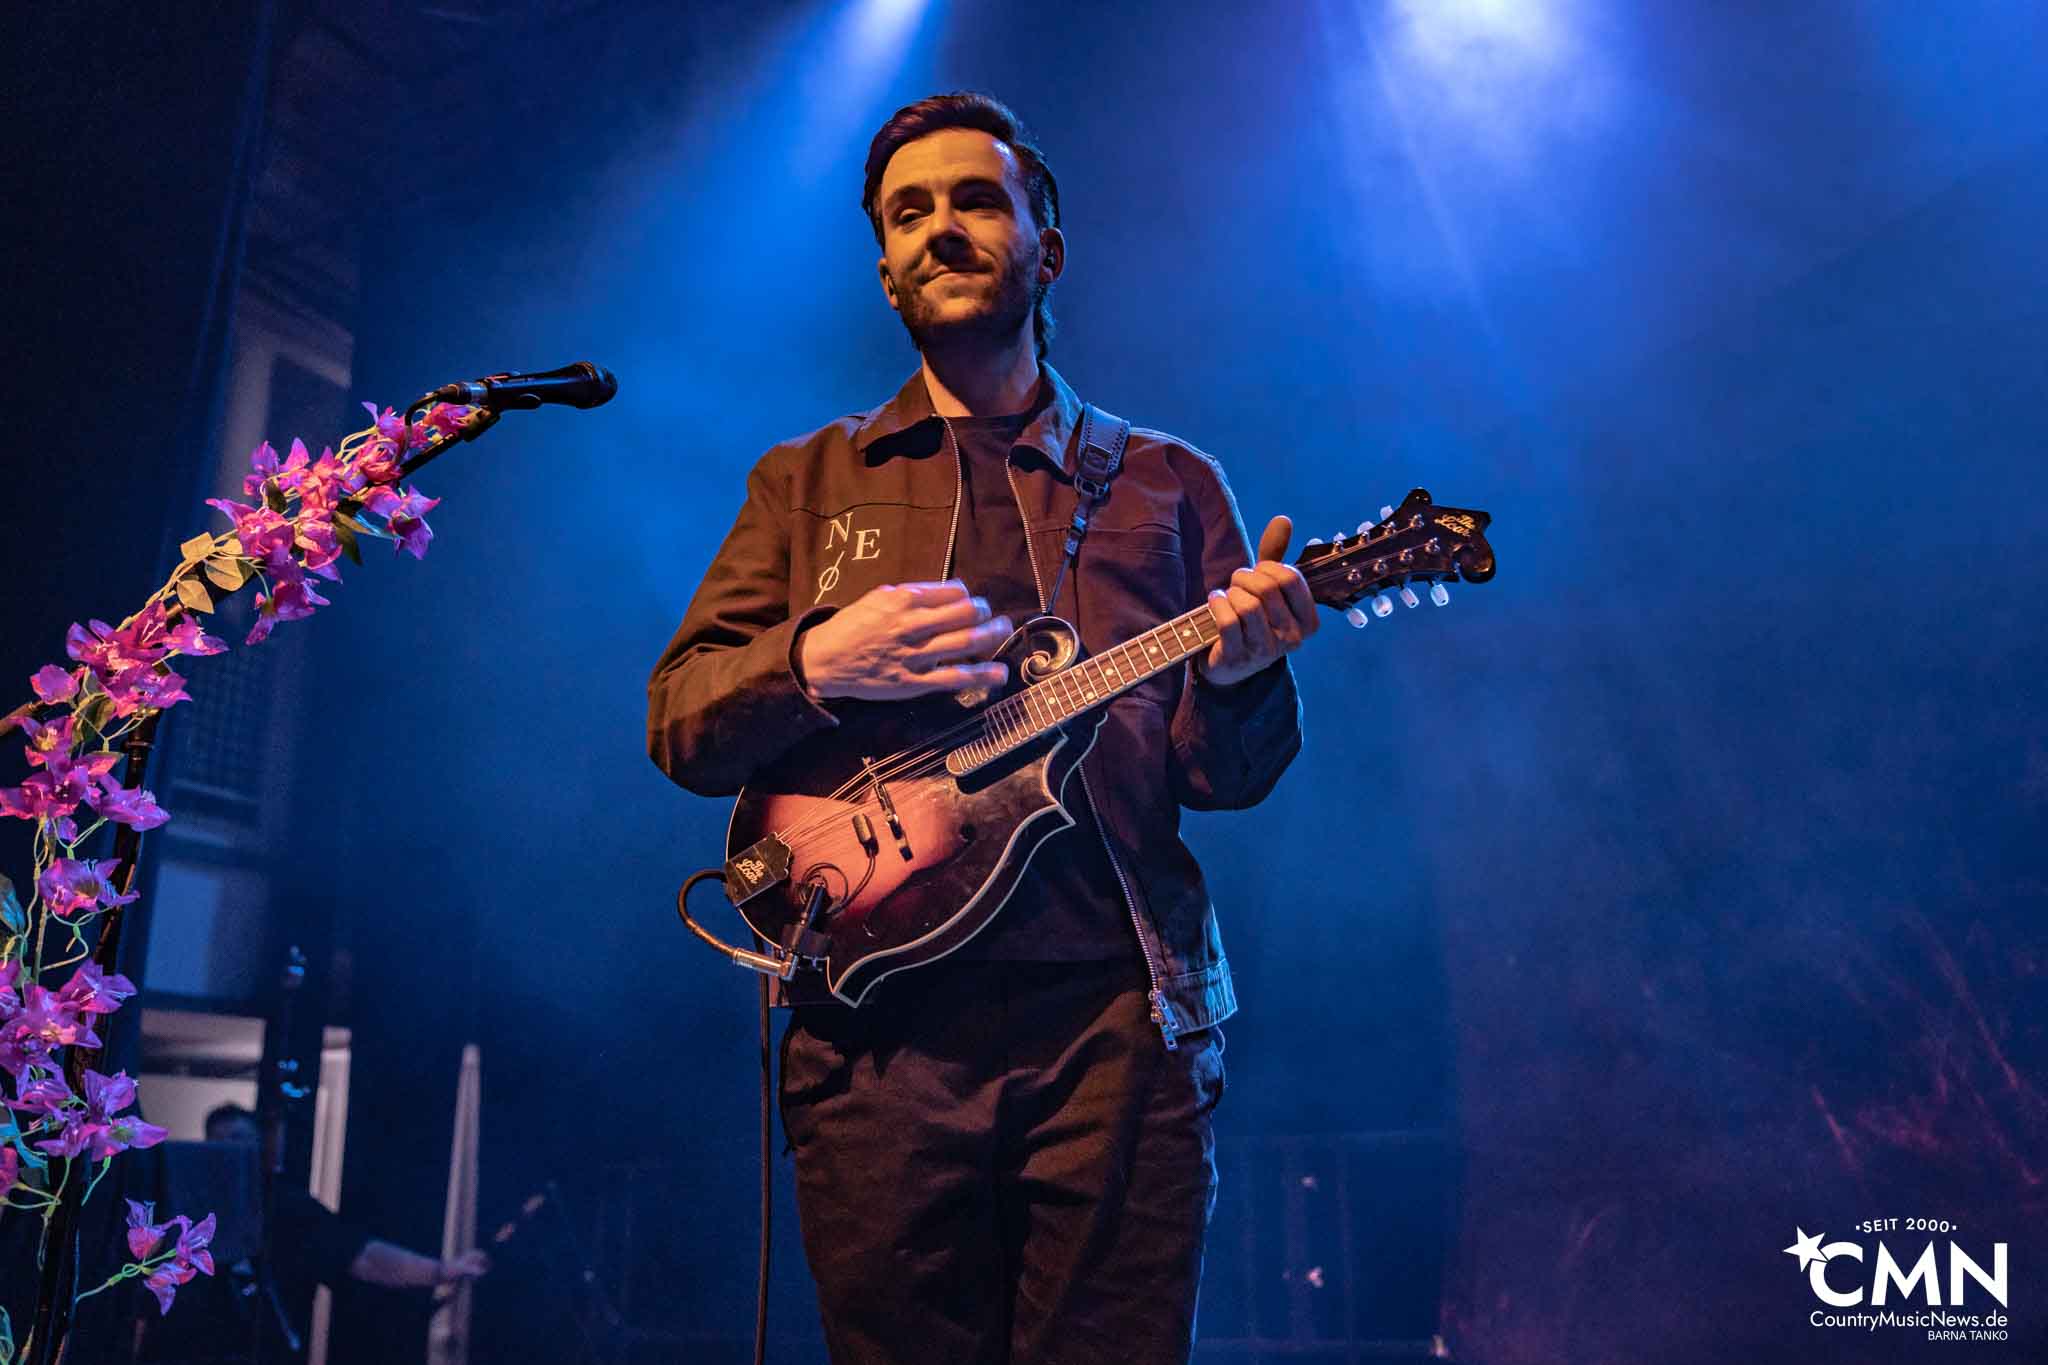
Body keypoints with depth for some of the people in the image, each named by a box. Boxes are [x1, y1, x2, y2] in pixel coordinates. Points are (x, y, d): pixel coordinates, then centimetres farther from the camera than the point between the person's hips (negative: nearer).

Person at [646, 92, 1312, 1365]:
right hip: (880, 1025, 1)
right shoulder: (808, 480, 14)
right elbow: (679, 724, 7)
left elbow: (1228, 775, 7)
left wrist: (1239, 676, -15)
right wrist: (814, 663, -13)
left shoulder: (1168, 483, 12)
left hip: (1118, 1019, 0)